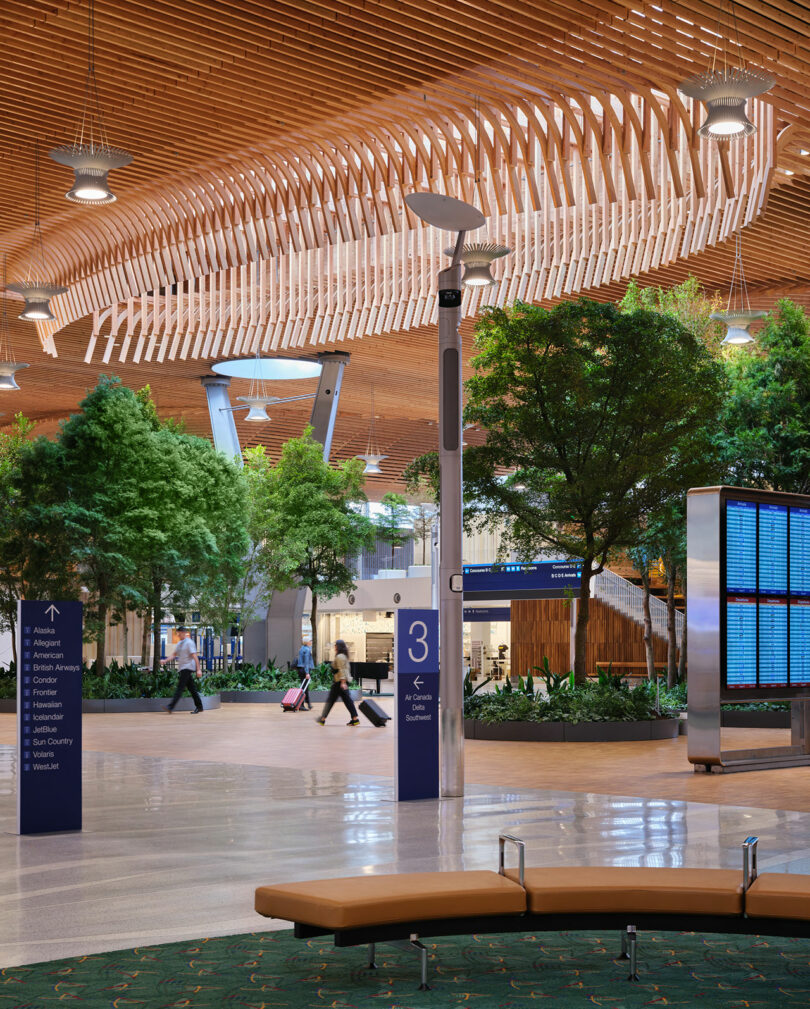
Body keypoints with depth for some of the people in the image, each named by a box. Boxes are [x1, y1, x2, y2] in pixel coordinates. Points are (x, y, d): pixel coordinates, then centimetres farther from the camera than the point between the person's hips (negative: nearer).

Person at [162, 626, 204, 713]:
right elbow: (174, 655, 17)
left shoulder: (189, 643, -9)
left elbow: (195, 656, -14)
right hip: (181, 668, 8)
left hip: (187, 668, -8)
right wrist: (165, 660, 1)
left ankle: (171, 707, -20)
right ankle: (199, 706, 14)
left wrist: (198, 669, -19)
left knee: (180, 687, -13)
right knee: (191, 688, 10)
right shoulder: (179, 644, 17)